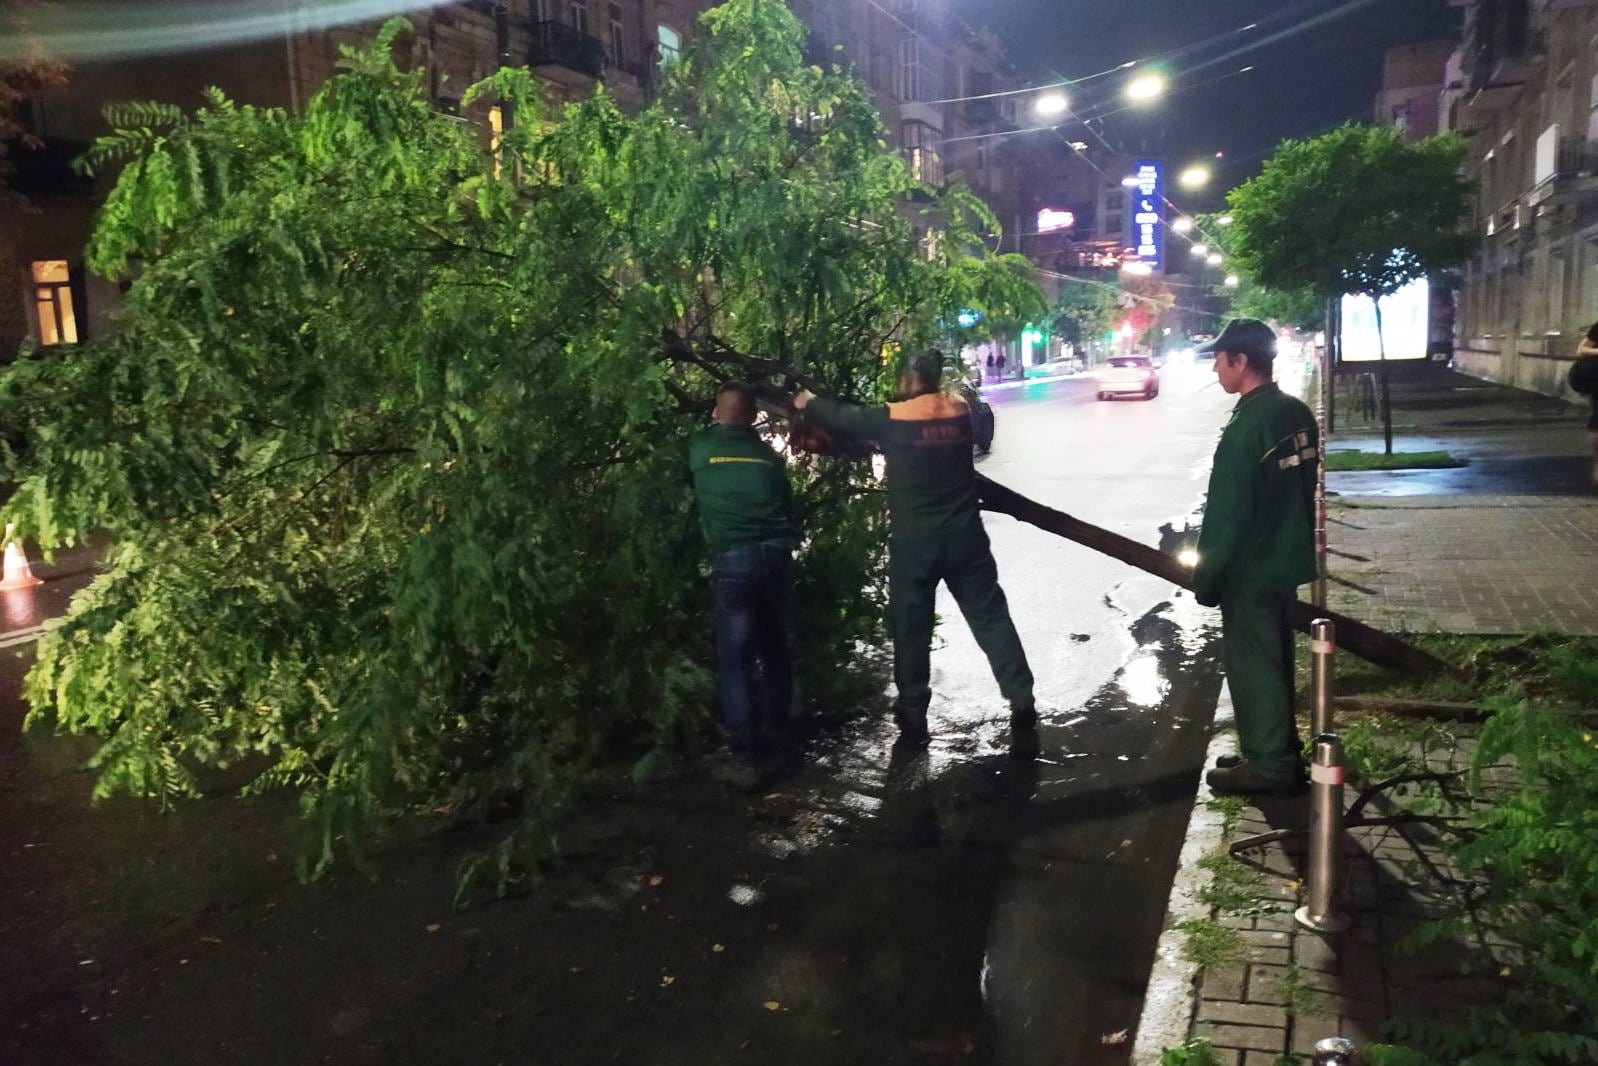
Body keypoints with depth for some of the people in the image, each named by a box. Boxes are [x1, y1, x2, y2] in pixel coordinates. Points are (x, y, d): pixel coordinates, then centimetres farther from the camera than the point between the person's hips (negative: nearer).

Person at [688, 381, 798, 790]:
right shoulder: (769, 454, 15)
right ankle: (776, 735, 33)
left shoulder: (701, 447, 8)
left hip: (733, 558, -4)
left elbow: (691, 491, 27)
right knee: (775, 649, 19)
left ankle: (746, 758, -1)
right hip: (775, 553, 4)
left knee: (736, 660, 0)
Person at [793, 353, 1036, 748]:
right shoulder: (960, 411, 2)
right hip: (964, 536, 3)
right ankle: (1022, 703, 11)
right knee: (991, 617, 10)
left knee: (911, 630, 6)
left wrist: (809, 403, 26)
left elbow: (845, 418, 7)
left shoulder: (894, 418, -8)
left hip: (913, 541, -3)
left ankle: (913, 721, 10)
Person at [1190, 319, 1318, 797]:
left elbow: (1225, 515, -21)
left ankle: (1268, 767, 13)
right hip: (1286, 560, 9)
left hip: (1250, 571, -9)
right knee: (1274, 662, 19)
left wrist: (1206, 578, -12)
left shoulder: (1245, 428, -23)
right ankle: (1282, 754, 31)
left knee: (1252, 668, 3)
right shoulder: (1297, 415, 5)